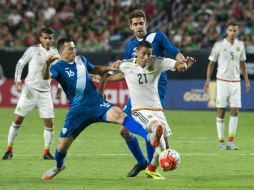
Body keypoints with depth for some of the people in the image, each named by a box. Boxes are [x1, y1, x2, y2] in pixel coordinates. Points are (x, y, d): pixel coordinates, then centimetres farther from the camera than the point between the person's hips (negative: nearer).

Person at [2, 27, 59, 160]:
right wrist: (17, 80, -8)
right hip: (29, 89, -3)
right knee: (17, 119, -4)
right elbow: (20, 63, 1)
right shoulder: (33, 50, -5)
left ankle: (46, 152, 9)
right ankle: (9, 150, 7)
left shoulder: (54, 53, 6)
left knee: (49, 123, -4)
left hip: (45, 93, 3)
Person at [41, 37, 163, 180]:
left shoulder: (81, 60, 10)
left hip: (96, 103, 2)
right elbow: (46, 76, -29)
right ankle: (58, 166, 39)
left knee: (118, 114, -29)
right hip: (78, 109, -2)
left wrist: (109, 68, 17)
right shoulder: (58, 67, -6)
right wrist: (47, 64, -50)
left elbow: (94, 69, 33)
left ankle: (150, 137, -49)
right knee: (63, 144, 2)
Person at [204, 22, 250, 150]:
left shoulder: (240, 45, 6)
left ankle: (231, 140, 3)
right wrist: (207, 80, -5)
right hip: (222, 81, -3)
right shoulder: (219, 45, -4)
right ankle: (221, 141, 4)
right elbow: (211, 63, 1)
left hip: (235, 82, 3)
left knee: (235, 111, -3)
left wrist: (247, 81, 11)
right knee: (221, 111, -1)